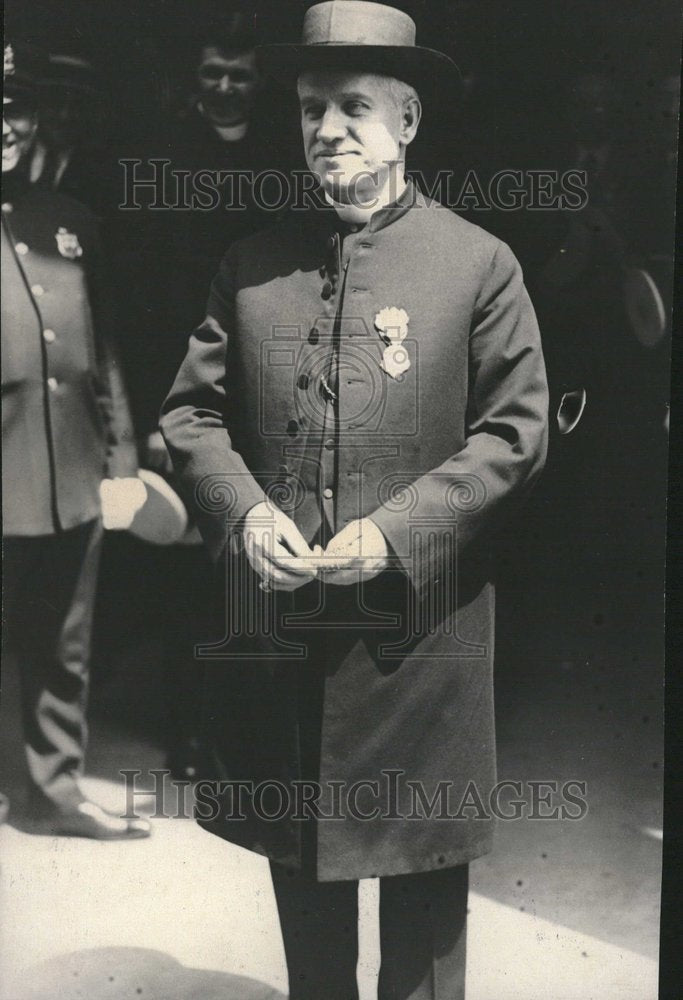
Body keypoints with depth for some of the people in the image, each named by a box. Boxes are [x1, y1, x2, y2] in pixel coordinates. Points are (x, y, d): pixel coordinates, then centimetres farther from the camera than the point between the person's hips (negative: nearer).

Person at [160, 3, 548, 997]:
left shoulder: (479, 263, -2)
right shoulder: (251, 263, 7)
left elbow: (515, 433, -5)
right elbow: (192, 411, 9)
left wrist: (395, 533, -16)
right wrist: (243, 512, -10)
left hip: (421, 631, -3)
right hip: (277, 628, 4)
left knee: (423, 873, 11)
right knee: (300, 859, 19)